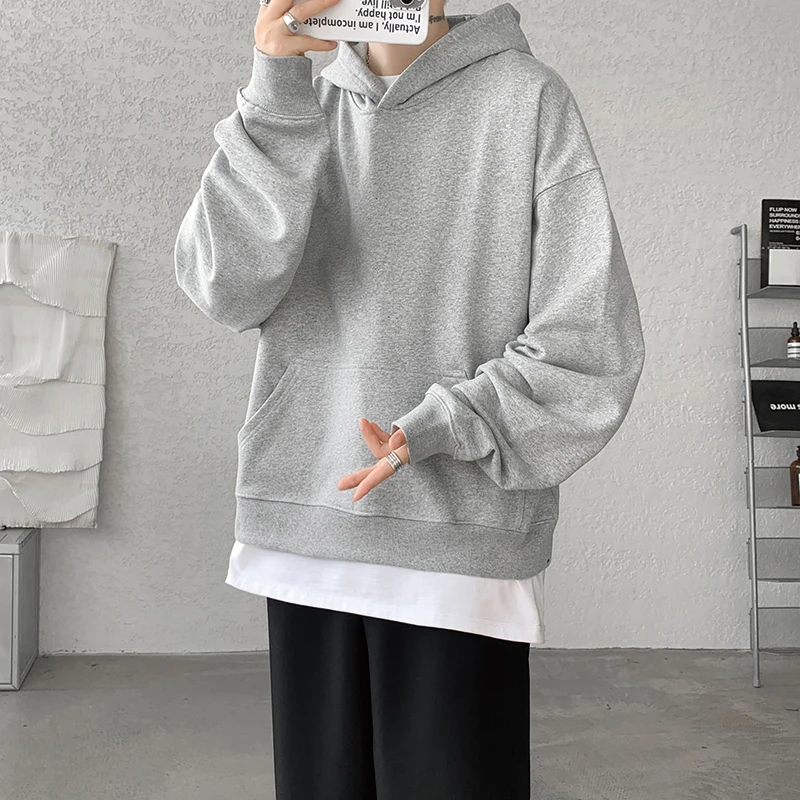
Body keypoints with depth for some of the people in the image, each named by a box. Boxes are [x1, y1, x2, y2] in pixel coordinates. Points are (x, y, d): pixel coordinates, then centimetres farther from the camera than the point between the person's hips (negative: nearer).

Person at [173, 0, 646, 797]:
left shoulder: (528, 99, -1)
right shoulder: (299, 110, 11)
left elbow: (591, 346, -5)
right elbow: (227, 289, -5)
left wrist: (436, 431, -16)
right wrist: (276, 91, -12)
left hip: (460, 540, -3)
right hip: (302, 534, 4)